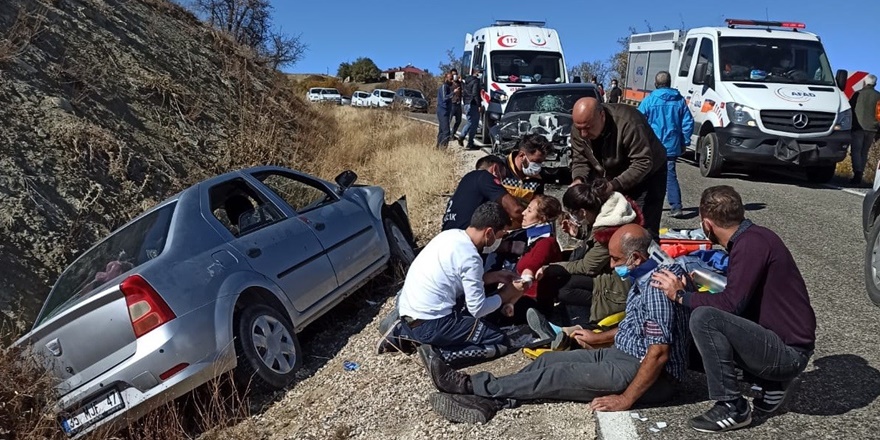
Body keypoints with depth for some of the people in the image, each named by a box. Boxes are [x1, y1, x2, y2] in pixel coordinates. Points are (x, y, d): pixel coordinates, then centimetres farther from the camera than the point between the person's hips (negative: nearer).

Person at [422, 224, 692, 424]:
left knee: (558, 374, -16)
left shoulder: (656, 287, -25)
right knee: (550, 360, -3)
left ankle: (471, 386, -11)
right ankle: (487, 400, -14)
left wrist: (625, 399, -26)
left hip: (651, 376, -10)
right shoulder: (642, 280, 8)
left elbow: (659, 353, -29)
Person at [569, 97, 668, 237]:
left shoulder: (628, 122, -34)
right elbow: (580, 160, -5)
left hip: (648, 175, -5)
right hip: (613, 178, 6)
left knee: (645, 230, -12)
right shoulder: (578, 128, -15)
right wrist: (578, 178, -27)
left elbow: (643, 163, -33)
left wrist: (614, 185, -42)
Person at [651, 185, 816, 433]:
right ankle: (772, 383, 14)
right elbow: (737, 299, 14)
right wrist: (689, 290, 12)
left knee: (703, 318, -26)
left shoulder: (752, 243, -20)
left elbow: (732, 304, -25)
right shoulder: (749, 238, 8)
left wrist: (681, 295, -14)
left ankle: (732, 408, -11)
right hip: (781, 343, 10)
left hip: (788, 351, -10)